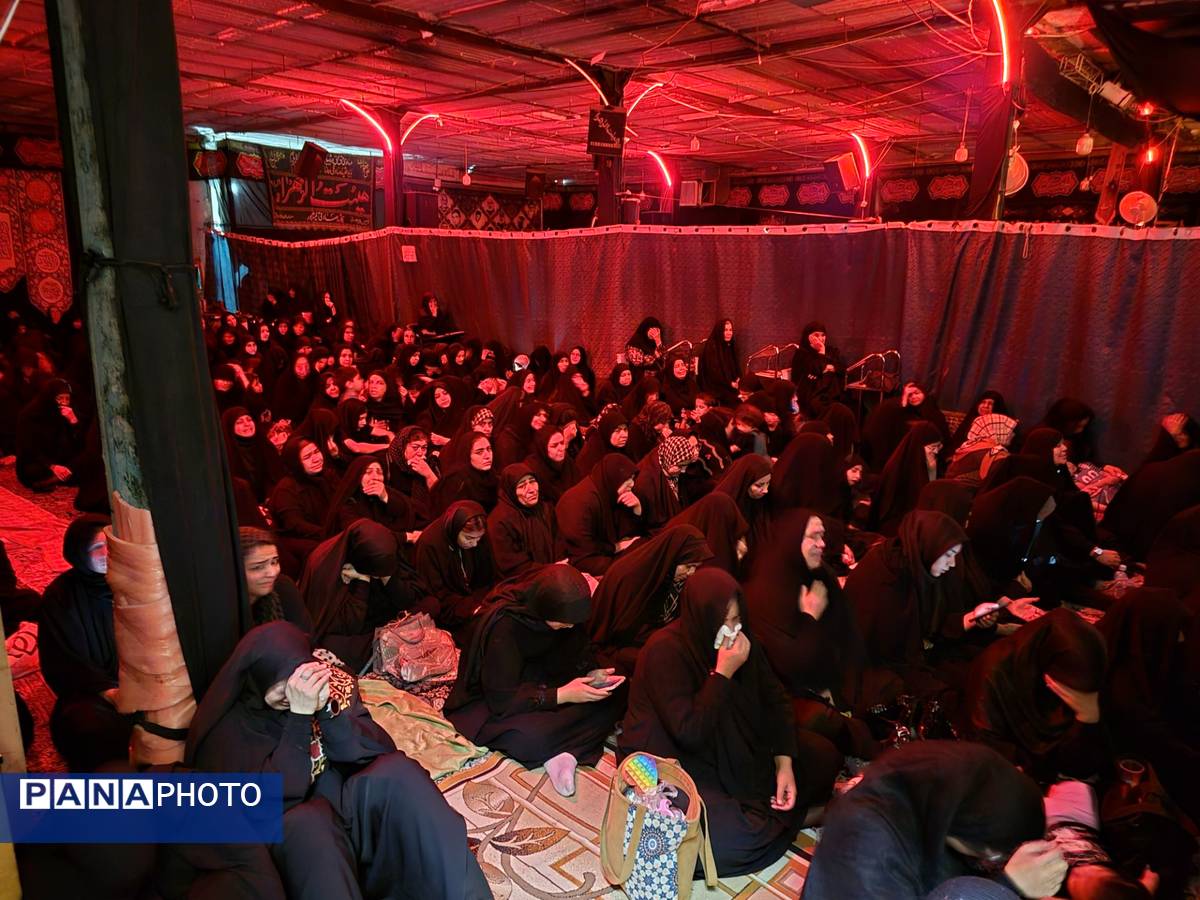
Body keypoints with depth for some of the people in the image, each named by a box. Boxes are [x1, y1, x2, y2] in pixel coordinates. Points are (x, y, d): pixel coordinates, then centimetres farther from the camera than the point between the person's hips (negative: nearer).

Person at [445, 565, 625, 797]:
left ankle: (567, 753, -25)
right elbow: (502, 699, -25)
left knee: (614, 697, -15)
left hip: (540, 683, 6)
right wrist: (560, 695, -30)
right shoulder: (503, 625, -29)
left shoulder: (566, 614, -13)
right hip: (492, 701, -6)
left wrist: (591, 675, -17)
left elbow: (575, 657, 4)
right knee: (530, 738, -38)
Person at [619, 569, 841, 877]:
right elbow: (690, 733, -30)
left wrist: (785, 763, -10)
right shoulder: (665, 651, -26)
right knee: (736, 837, -31)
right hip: (672, 761, -7)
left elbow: (775, 700, 2)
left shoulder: (741, 641, -6)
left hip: (730, 746, 7)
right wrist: (723, 673, -31)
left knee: (824, 757, 1)